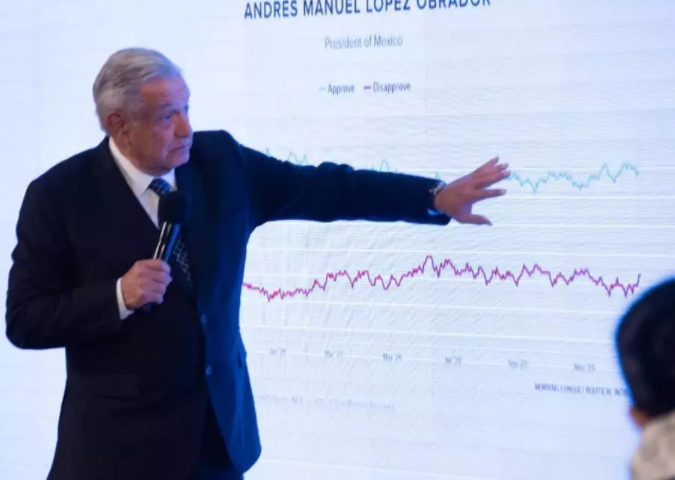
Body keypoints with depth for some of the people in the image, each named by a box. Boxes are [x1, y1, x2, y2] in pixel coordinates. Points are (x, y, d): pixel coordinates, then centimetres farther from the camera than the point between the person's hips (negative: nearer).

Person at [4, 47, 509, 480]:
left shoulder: (220, 160, -1)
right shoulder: (60, 194, -12)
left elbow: (323, 189, 2)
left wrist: (438, 197, -3)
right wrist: (118, 296, -25)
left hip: (221, 422, 4)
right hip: (120, 436, -4)